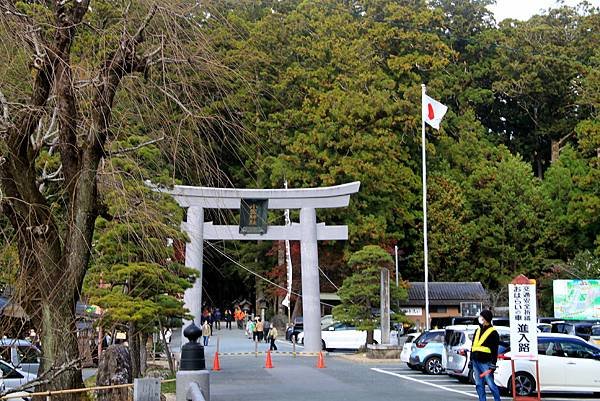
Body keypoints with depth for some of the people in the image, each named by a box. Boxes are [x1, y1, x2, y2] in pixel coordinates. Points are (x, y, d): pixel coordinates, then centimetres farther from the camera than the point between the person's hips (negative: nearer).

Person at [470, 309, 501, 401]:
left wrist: (493, 364, -14)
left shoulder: (493, 332, -4)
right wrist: (471, 359, 16)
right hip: (476, 362, 7)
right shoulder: (478, 331, 17)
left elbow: (494, 350, -8)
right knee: (479, 385, 7)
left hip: (485, 362, -7)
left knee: (491, 384, -6)